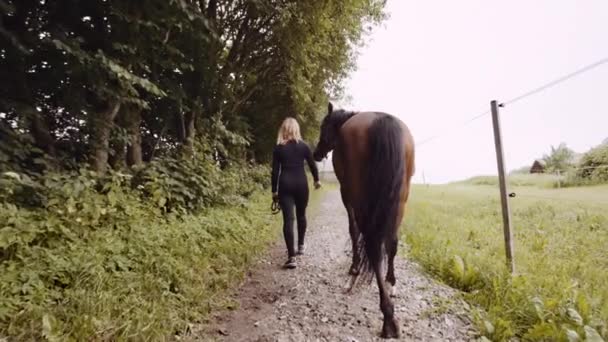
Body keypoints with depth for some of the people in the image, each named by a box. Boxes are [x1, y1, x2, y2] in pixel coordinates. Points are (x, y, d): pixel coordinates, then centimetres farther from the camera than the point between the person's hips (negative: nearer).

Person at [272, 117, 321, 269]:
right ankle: (301, 245, 37)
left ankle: (291, 256, -10)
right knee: (301, 215, 21)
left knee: (288, 219, -4)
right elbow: (312, 165, 8)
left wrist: (274, 190, 6)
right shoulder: (303, 146, 1)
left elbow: (275, 171, -1)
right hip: (301, 183, 1)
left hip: (285, 184, -1)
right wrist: (317, 180, 25)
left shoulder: (278, 148, 0)